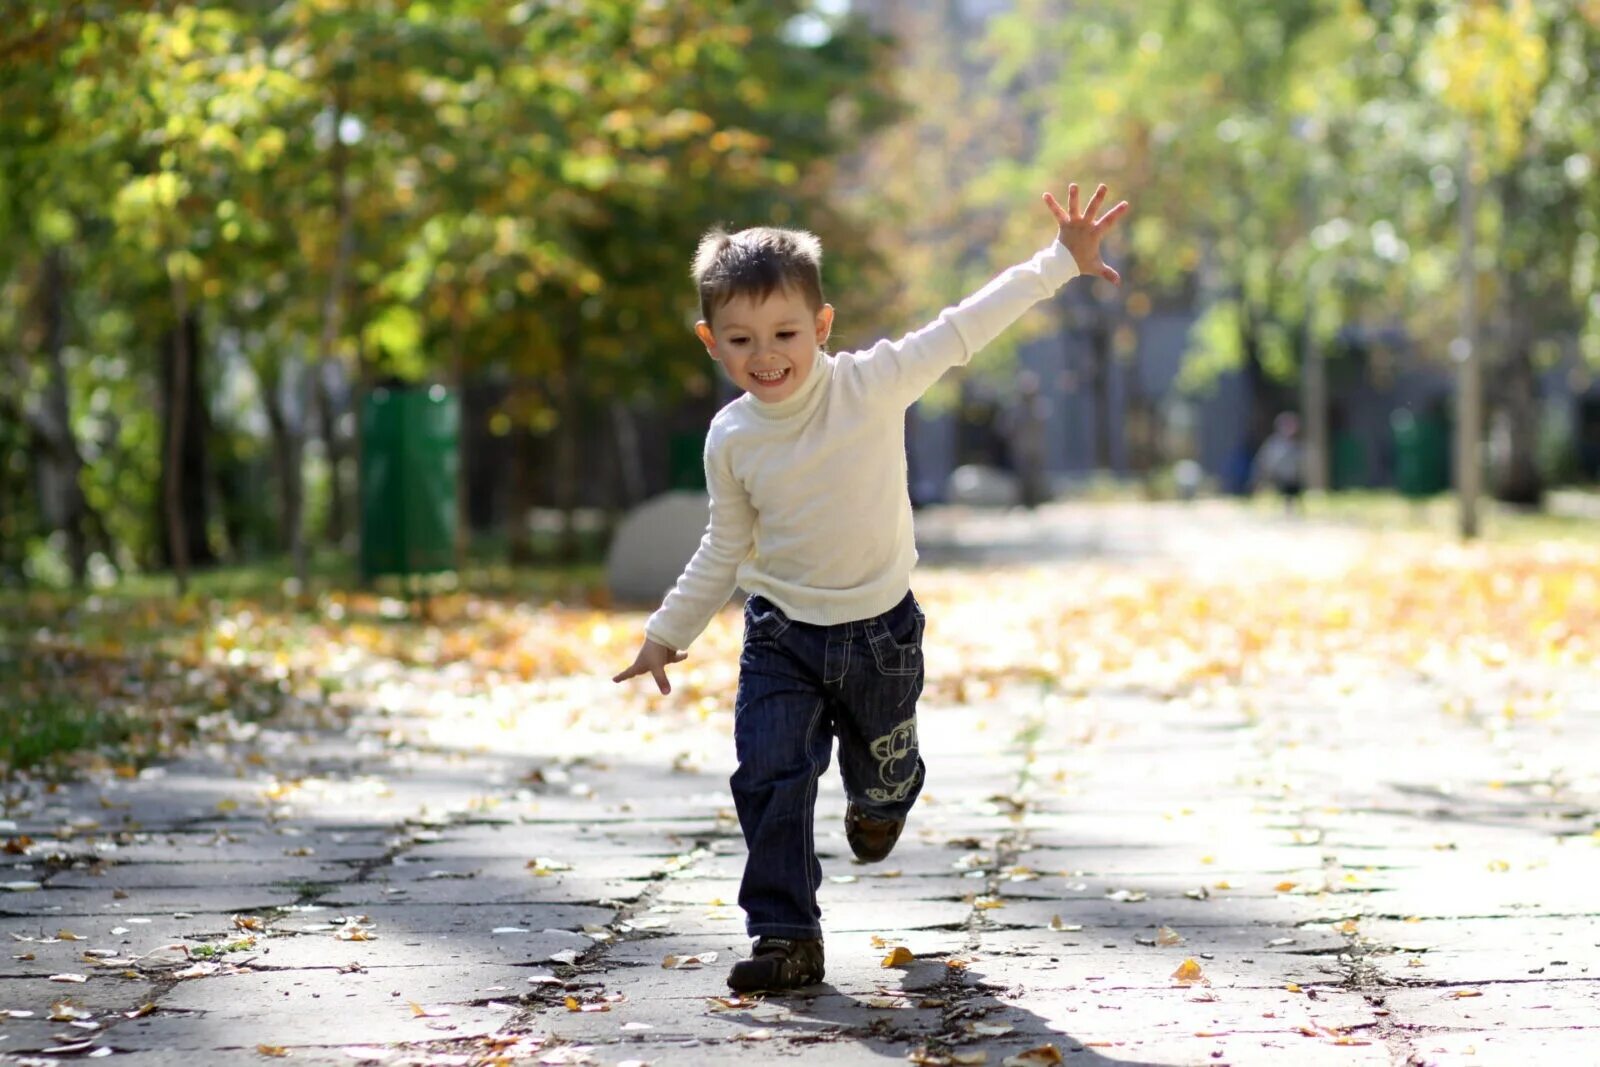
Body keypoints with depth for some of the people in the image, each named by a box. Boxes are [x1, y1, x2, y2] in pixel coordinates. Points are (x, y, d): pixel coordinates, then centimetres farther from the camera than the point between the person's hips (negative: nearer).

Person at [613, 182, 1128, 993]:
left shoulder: (873, 384, -15)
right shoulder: (730, 439, -6)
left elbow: (965, 329, -15)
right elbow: (725, 548, 9)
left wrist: (1059, 260, -18)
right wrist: (669, 632, 12)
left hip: (879, 626, -1)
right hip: (780, 631, 1)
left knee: (884, 768, 18)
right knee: (769, 780, -12)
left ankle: (879, 802, 56)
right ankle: (785, 937, -3)